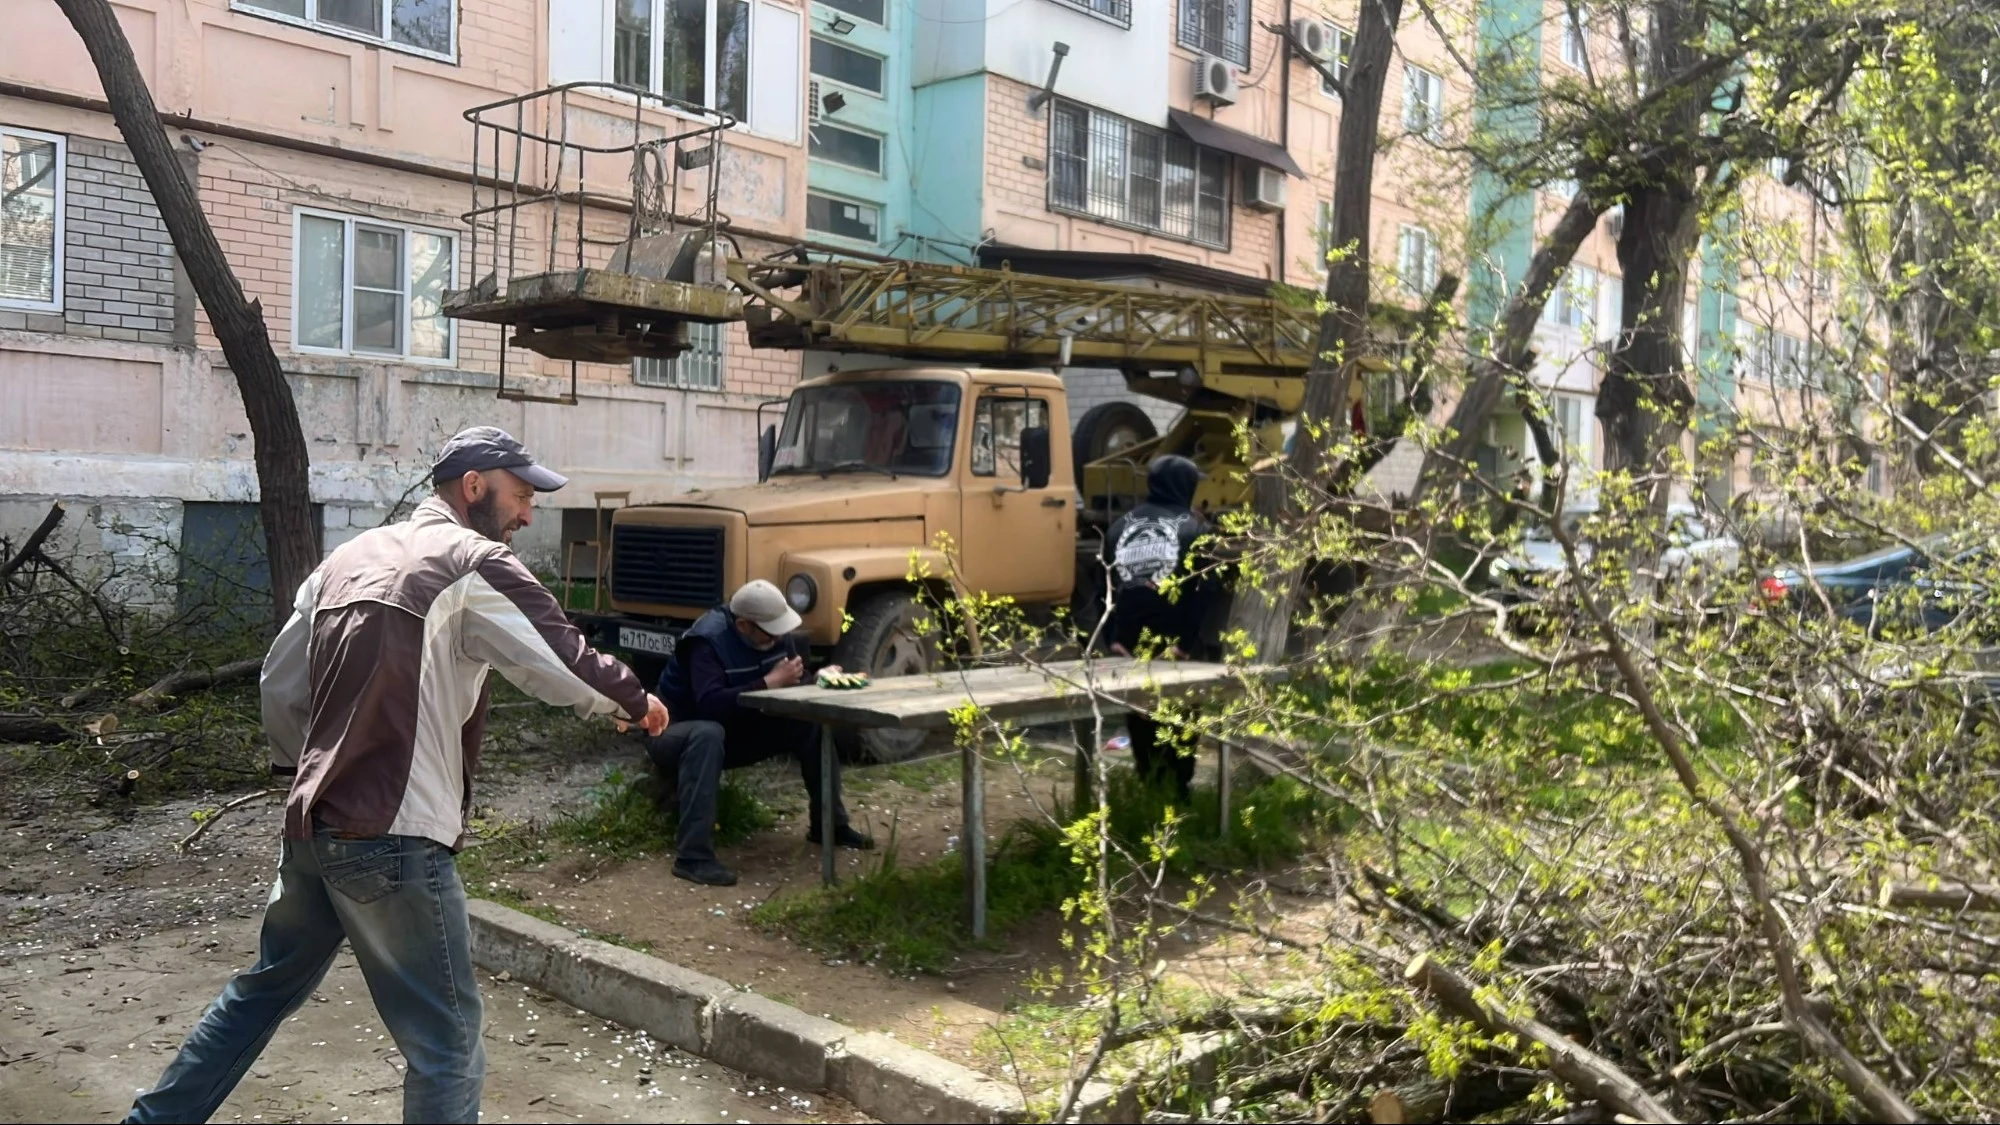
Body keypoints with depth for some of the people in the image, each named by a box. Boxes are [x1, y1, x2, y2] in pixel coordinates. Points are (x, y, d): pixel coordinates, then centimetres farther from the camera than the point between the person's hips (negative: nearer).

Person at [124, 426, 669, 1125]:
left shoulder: (350, 557, 13)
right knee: (447, 1043, 1)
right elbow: (564, 663, -10)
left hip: (310, 826, 8)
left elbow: (280, 683, 16)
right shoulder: (475, 564, -10)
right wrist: (637, 702, 8)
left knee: (265, 988, 27)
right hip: (395, 841, -8)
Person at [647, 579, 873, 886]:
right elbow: (709, 703, -41)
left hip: (737, 733, 7)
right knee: (708, 734, -42)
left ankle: (828, 824, 5)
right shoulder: (708, 641, -29)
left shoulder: (779, 636, -6)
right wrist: (770, 682, -40)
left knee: (813, 721, -7)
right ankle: (693, 856, -43)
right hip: (680, 733, -7)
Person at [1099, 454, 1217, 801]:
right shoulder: (1193, 527, -2)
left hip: (1130, 642, 4)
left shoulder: (1122, 525, 12)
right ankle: (1176, 788, 6)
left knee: (1140, 714, 13)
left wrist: (1113, 637, 6)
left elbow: (1107, 586, 8)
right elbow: (1203, 589, -12)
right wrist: (1187, 641, -13)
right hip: (1174, 643, -4)